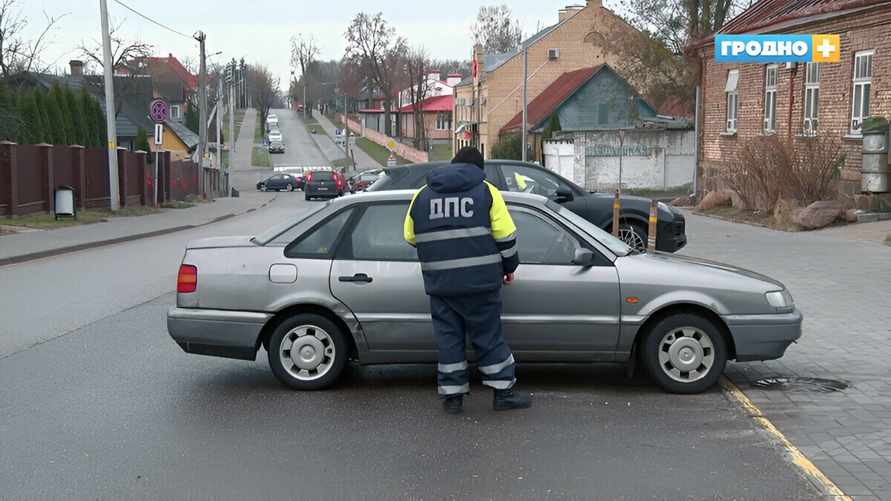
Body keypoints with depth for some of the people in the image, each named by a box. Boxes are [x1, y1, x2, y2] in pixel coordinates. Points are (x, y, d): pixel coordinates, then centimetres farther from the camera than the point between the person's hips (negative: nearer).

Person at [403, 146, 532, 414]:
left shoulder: (422, 195, 10)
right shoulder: (486, 191, 2)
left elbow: (411, 238, 14)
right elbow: (505, 236, -2)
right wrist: (509, 266, 12)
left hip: (439, 282, 2)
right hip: (480, 281, -2)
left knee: (448, 337, 10)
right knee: (489, 336, 7)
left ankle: (451, 395, 13)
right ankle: (503, 392, 13)